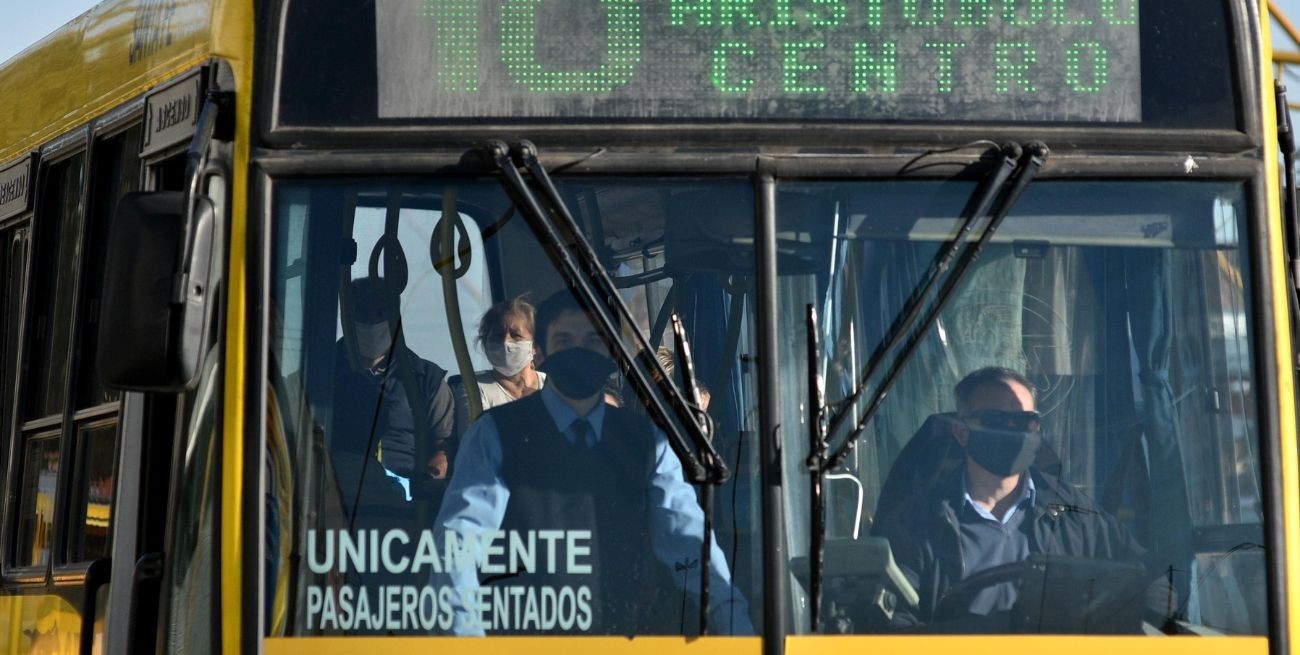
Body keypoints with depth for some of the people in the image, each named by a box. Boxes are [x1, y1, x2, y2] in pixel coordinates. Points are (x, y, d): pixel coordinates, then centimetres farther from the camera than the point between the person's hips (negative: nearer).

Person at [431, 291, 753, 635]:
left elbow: (687, 539, 6)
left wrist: (738, 630, -8)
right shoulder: (497, 435, 6)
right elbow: (459, 538, -6)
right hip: (526, 638, -3)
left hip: (632, 631, 3)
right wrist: (464, 631, -23)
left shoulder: (647, 441, 15)